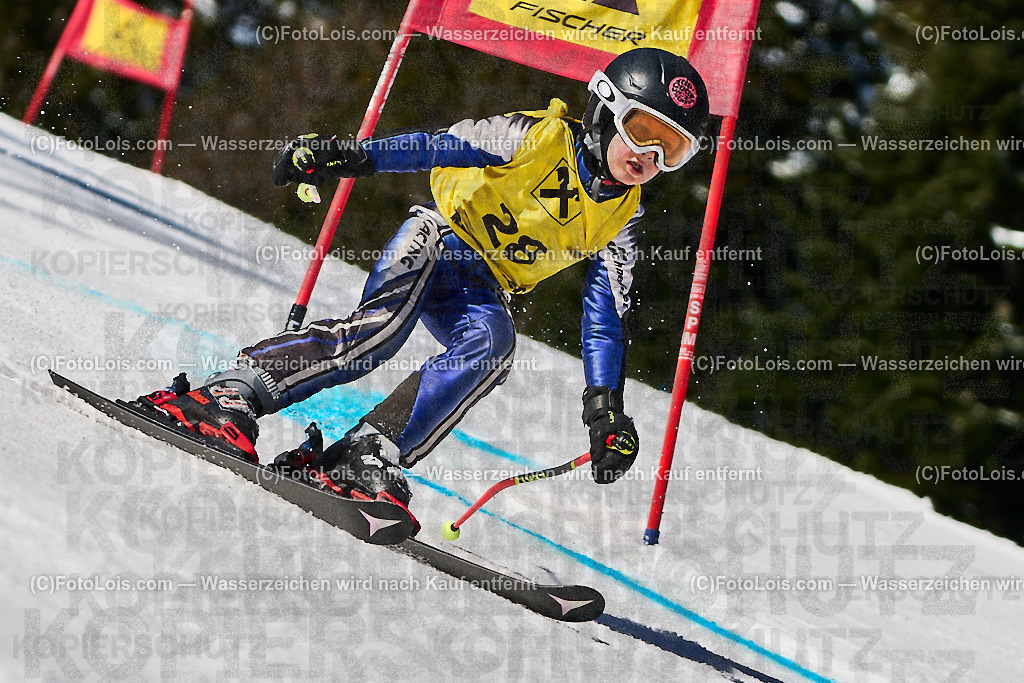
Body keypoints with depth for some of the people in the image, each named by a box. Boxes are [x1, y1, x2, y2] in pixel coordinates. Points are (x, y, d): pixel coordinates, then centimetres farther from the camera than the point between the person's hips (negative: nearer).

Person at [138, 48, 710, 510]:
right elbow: (440, 146, -17)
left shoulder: (621, 218, 2)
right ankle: (233, 394, -31)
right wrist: (349, 155, -31)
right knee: (382, 328, -33)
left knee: (494, 345, -31)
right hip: (437, 238, -4)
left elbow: (605, 319, 3)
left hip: (480, 290, 4)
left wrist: (606, 410, -6)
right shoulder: (539, 137, -12)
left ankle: (368, 457, -33)